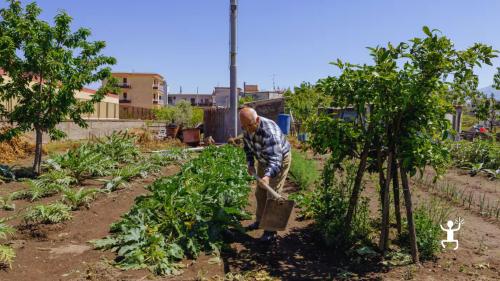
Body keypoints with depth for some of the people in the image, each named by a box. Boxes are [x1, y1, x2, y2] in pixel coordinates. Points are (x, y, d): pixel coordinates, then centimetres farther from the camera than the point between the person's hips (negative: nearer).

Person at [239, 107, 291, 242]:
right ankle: (260, 220, 36)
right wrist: (250, 164, -6)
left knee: (272, 194, -10)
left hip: (280, 159, -8)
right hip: (263, 159, 8)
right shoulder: (247, 128, -15)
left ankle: (271, 231, 1)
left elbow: (275, 159, -45)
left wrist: (268, 175, -61)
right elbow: (247, 147, 4)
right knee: (260, 192, 16)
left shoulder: (269, 132, -39)